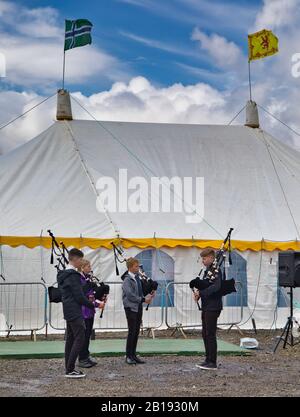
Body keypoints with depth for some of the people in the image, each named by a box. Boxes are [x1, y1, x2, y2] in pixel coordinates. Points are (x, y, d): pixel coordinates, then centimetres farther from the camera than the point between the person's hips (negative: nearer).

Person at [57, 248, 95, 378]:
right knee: (79, 339, -8)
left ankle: (69, 368, 14)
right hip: (75, 312, -10)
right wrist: (93, 305, -7)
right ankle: (70, 370, -8)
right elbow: (79, 296, -19)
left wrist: (87, 300, 13)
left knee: (70, 339, 11)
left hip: (68, 311, 10)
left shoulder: (63, 274, 14)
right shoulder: (73, 275, -17)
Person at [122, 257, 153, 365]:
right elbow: (130, 295, -20)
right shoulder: (127, 280, -12)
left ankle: (133, 354, 18)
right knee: (132, 332, -4)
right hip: (131, 308, -7)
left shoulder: (137, 278, 11)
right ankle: (128, 356, 6)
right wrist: (143, 299, -17)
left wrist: (147, 296, -1)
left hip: (138, 307, 7)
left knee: (136, 332, 10)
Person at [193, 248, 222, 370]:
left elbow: (216, 287, -26)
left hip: (213, 307, -9)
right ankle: (208, 360, 20)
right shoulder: (207, 271, 16)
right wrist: (198, 293, -4)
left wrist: (200, 292, -22)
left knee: (210, 335, -5)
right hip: (206, 307, 9)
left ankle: (213, 363, 0)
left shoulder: (216, 271, -13)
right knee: (205, 334, 12)